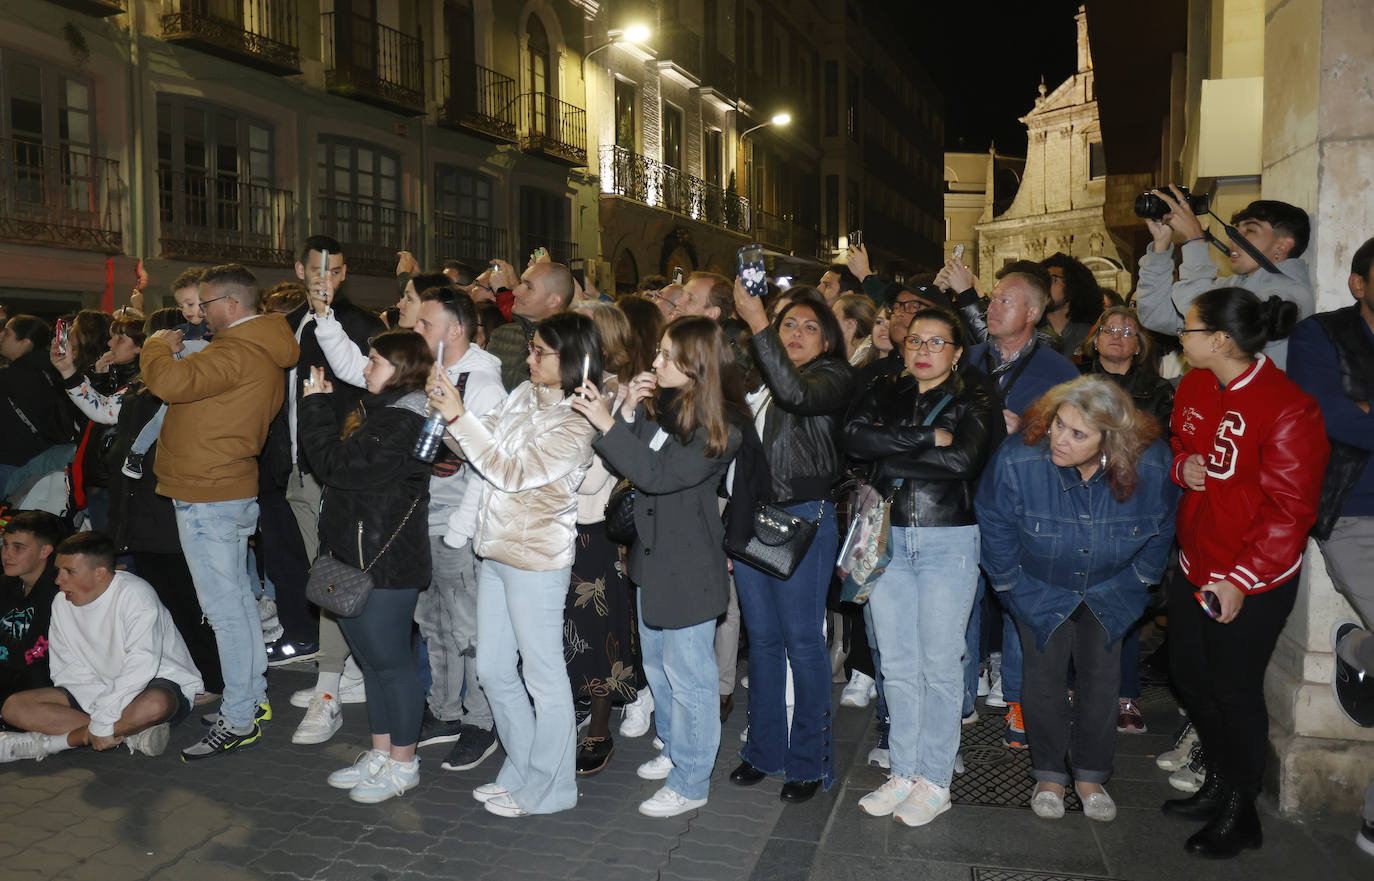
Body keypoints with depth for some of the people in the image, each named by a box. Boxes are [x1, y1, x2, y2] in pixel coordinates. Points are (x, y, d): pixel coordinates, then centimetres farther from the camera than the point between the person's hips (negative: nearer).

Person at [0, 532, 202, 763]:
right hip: (98, 691, 7)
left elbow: (142, 666, -27)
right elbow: (70, 669, 1)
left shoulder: (134, 594, -19)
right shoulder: (62, 603, 2)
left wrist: (102, 722, -29)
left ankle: (52, 741, -22)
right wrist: (98, 709, -17)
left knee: (155, 704, -41)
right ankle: (129, 733, -21)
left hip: (160, 683, -6)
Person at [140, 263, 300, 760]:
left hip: (208, 497, -11)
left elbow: (170, 381, -30)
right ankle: (254, 698, 29)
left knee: (225, 609, -4)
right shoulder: (262, 353, 14)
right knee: (237, 598, 17)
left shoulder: (237, 353, -20)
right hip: (231, 490, 11)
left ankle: (238, 720, 4)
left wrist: (158, 345, -11)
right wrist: (167, 349, 8)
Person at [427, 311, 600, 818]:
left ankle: (548, 788, 21)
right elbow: (487, 441, 12)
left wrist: (459, 418, -20)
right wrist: (449, 407, -4)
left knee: (543, 676, 5)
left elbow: (513, 472, -20)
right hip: (497, 550, 9)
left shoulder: (576, 424, -16)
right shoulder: (525, 394, 8)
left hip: (536, 560, -9)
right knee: (493, 670, 17)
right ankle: (521, 770, 35)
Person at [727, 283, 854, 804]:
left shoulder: (833, 378, -2)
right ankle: (764, 750, 26)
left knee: (802, 640, 0)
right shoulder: (755, 379, 14)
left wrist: (757, 324, -23)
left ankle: (810, 761, 14)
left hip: (803, 517, -5)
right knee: (762, 637, 13)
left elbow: (796, 393, -25)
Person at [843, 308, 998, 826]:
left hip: (948, 541, -3)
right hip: (888, 538, 4)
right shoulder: (885, 395, 10)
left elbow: (963, 459, -19)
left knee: (940, 663, 2)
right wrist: (927, 438, -16)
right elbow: (854, 437, -10)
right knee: (897, 663, 9)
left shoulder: (973, 404, 0)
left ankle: (935, 782, 16)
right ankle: (903, 772, 22)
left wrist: (892, 457, -12)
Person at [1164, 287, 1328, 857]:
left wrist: (1241, 578, -21)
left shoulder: (1286, 409, -22)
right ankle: (1218, 785, 40)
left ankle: (1239, 815, 28)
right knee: (1188, 676, 18)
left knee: (1235, 691, 6)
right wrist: (1182, 464, -4)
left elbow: (1291, 509, -20)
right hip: (1195, 565, 8)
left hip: (1252, 582, -8)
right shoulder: (1195, 386, 1)